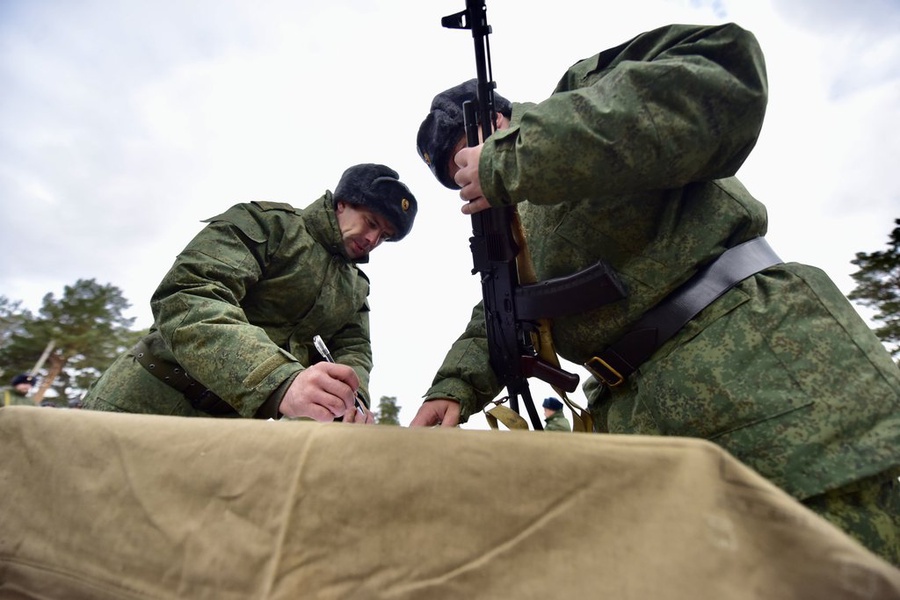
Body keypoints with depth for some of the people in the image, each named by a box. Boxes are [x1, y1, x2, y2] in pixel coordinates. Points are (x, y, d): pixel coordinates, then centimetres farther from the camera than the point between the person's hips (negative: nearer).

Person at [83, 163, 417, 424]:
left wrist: (352, 399, -23)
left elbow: (354, 348, 3)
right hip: (149, 403, -4)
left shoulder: (356, 289, 10)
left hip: (238, 420, 5)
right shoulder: (268, 223, -11)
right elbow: (183, 298, -24)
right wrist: (280, 381, -41)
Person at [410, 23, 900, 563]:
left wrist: (509, 160, -16)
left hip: (759, 366, -6)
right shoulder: (520, 225, 25)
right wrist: (455, 386, 5)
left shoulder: (583, 84, 4)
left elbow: (722, 76, -18)